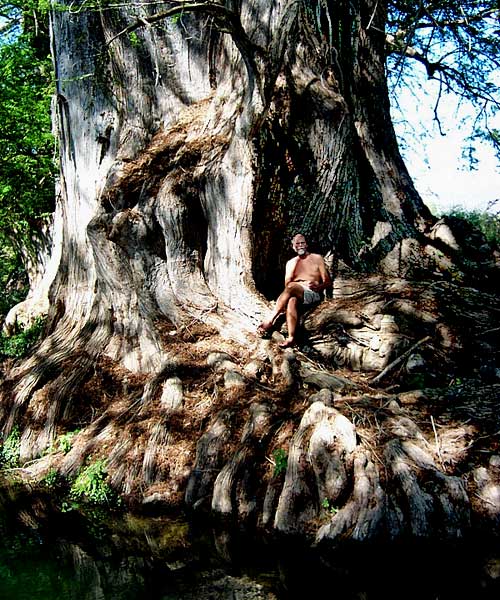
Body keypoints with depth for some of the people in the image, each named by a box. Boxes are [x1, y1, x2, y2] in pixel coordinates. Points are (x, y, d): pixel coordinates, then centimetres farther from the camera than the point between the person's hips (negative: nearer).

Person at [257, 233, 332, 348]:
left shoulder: (317, 258, 13)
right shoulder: (291, 263, 21)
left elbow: (328, 282, 7)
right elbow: (287, 283, 8)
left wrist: (317, 286, -14)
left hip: (313, 294, -2)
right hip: (295, 294, 3)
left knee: (291, 286, -35)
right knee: (291, 301, -37)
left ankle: (270, 321, -38)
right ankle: (291, 338, -53)